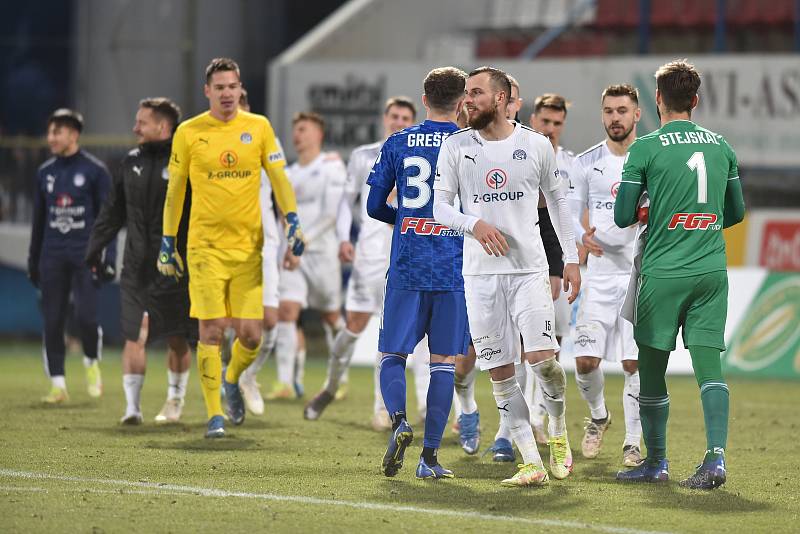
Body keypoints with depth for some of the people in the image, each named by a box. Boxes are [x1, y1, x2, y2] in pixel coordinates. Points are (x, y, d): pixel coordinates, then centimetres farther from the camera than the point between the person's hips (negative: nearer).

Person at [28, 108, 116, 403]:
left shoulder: (94, 170, -2)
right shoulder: (45, 172, 12)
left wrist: (108, 257, -8)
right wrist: (33, 260, 16)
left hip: (85, 254, -4)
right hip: (52, 256, 4)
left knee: (86, 315, -14)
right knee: (52, 321, 0)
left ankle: (92, 363, 14)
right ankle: (58, 384, 5)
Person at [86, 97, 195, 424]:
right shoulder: (132, 162, 9)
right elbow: (113, 210, 17)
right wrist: (95, 247, 13)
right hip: (137, 268, 3)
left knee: (177, 339, 9)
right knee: (134, 336, -6)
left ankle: (175, 401, 28)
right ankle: (132, 406, -6)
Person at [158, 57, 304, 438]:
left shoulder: (258, 127, 5)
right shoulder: (188, 132, 2)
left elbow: (278, 177, 7)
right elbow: (174, 189, 9)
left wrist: (292, 220, -8)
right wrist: (167, 242, 8)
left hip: (249, 245, 2)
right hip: (205, 246, -1)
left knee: (250, 334, -1)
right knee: (211, 330, -7)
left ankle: (232, 379, 31)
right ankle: (215, 415, 1)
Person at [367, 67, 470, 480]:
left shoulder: (396, 144, 4)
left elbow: (374, 206, 7)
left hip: (405, 270, 1)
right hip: (454, 270, -1)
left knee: (392, 355, 10)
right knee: (444, 361, 5)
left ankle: (399, 420, -18)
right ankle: (430, 456, 2)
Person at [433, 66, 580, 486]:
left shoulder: (536, 145, 2)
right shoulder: (456, 147, 3)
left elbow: (557, 201, 12)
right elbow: (440, 206, 3)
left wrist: (571, 259, 8)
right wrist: (475, 224, -17)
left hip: (529, 267, -1)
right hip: (480, 273, 1)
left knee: (541, 358, -15)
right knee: (500, 371, -2)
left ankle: (558, 431, 15)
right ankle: (532, 463, 3)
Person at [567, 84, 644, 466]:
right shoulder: (587, 163, 5)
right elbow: (570, 213, 8)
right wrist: (582, 236, -13)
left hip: (642, 275, -2)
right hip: (600, 274, 2)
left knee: (635, 363, -6)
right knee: (585, 360, -5)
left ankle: (633, 442, 7)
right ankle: (598, 415, 24)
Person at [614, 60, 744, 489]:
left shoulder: (646, 148, -6)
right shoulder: (721, 147, 8)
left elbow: (623, 217, -6)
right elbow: (735, 213, 16)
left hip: (662, 272, -4)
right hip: (712, 271, 4)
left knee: (652, 366, 8)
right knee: (708, 363, -1)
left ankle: (656, 462, 15)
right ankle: (715, 457, -16)